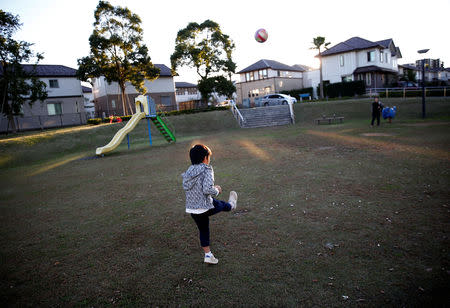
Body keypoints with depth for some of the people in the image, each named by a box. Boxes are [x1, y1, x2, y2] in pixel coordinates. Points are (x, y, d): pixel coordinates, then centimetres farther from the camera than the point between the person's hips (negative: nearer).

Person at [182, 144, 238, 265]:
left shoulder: (189, 171, 6)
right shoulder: (207, 169, -16)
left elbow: (186, 187, 12)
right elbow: (207, 189, -27)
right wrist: (217, 190, -4)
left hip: (192, 209, 7)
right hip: (206, 207, -6)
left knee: (203, 231, 21)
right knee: (222, 205, 25)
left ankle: (208, 255, 33)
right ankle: (231, 204, 57)